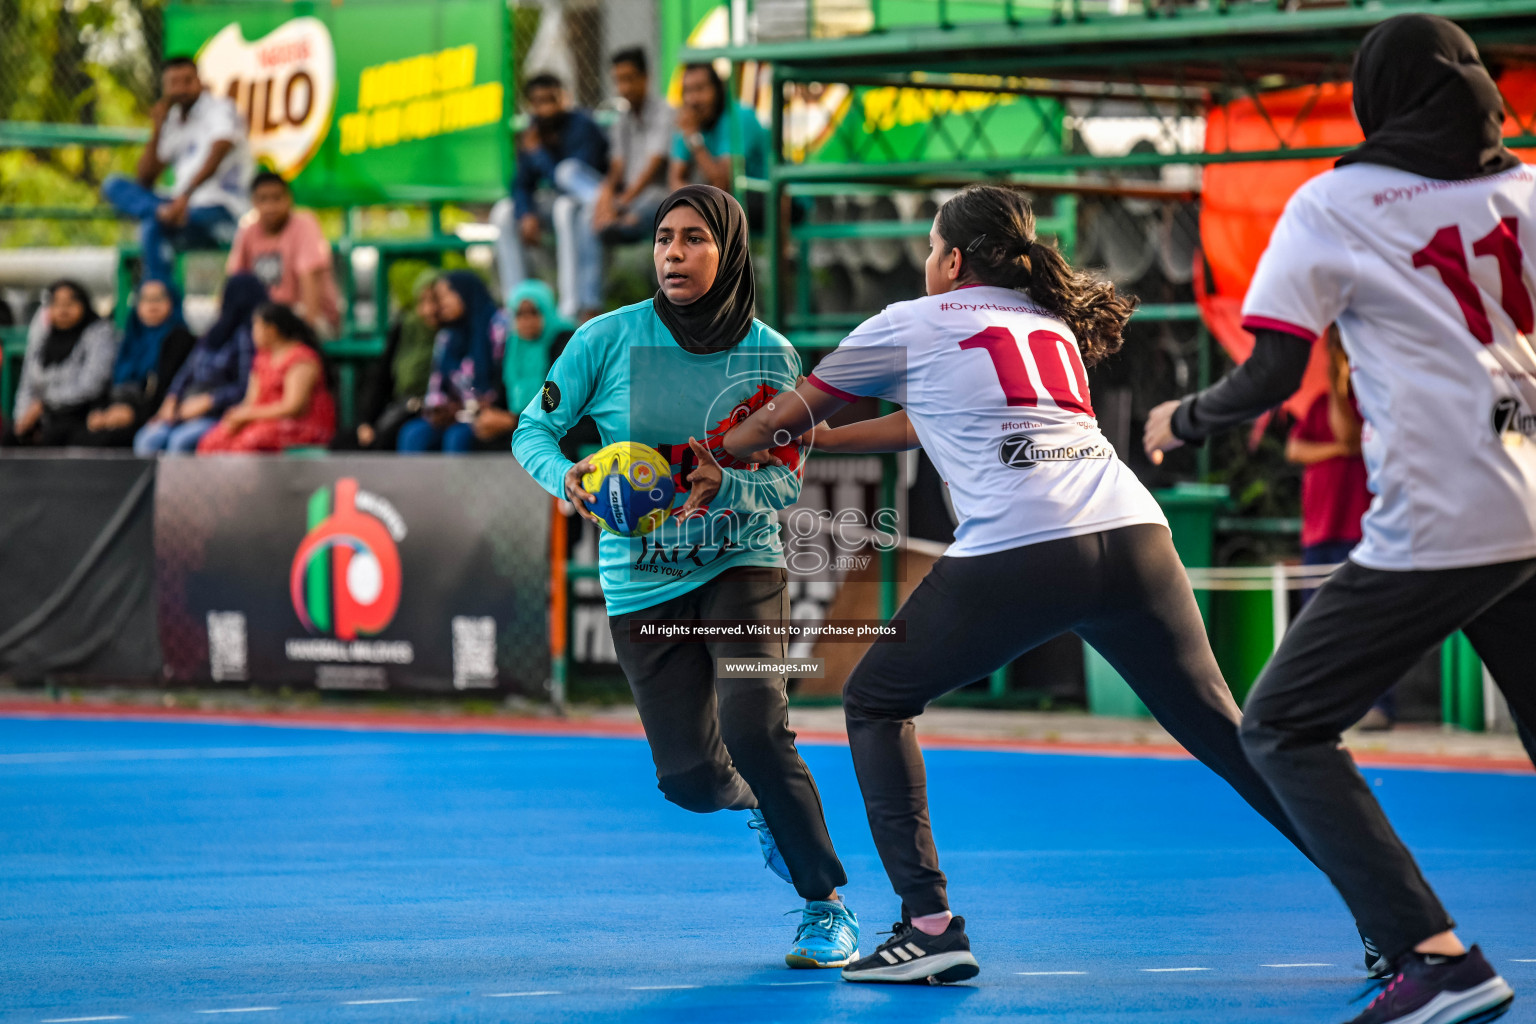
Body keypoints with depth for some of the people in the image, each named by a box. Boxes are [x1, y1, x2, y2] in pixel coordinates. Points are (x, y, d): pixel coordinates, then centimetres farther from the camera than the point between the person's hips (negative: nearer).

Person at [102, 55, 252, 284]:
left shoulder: (220, 109, -1)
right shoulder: (172, 121, 18)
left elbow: (217, 154, -21)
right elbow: (144, 179, 15)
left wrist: (185, 196, -37)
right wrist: (156, 131, 4)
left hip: (221, 213, -7)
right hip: (183, 207, 7)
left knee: (154, 228, -34)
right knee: (113, 185, -9)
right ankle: (160, 211, -36)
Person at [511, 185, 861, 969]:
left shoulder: (769, 355, -7)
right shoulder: (609, 339, -9)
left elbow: (789, 479, -4)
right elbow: (533, 430, -1)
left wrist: (726, 485, -25)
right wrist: (566, 477, -23)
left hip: (741, 562, -1)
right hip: (641, 580, 1)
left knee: (755, 732, -23)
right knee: (690, 777, -1)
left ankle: (827, 905, -3)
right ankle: (757, 804, 38)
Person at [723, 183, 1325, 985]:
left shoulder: (911, 325, 15)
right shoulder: (1051, 323, 29)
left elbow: (787, 415, 29)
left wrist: (708, 454, 46)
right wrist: (818, 440, 48)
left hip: (1017, 552, -5)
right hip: (1133, 535, 5)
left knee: (875, 702, 15)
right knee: (1221, 730, 10)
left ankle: (930, 925, 3)